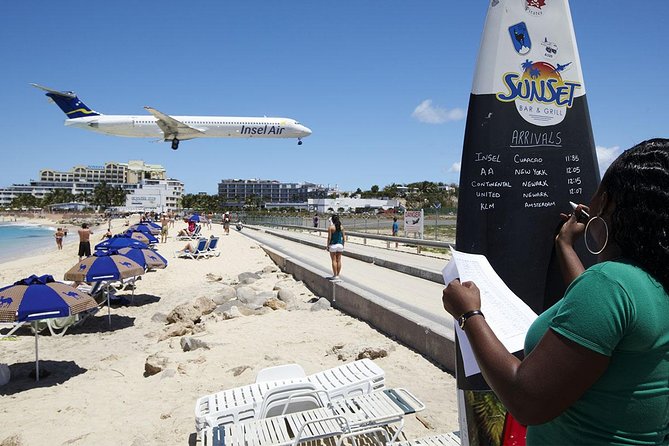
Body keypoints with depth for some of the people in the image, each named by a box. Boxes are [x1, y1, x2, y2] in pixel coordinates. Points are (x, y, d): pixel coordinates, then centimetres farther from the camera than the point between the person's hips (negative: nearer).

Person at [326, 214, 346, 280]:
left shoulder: (331, 227, -11)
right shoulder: (341, 227, 1)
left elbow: (329, 237, -12)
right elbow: (344, 236, 4)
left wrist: (327, 246, -4)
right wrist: (343, 245, 14)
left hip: (333, 245, -4)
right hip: (340, 244, 4)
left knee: (334, 261, 2)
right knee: (339, 260, 9)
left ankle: (335, 275, 4)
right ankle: (338, 275, 15)